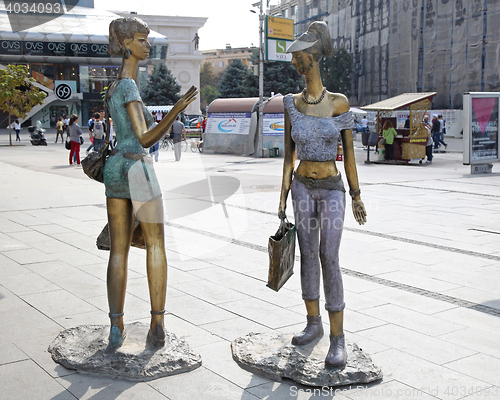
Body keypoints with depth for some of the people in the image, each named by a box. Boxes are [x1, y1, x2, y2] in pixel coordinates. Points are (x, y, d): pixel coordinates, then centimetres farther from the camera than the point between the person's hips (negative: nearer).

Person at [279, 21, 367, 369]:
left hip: (332, 189, -3)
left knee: (329, 258, -10)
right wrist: (283, 197, 4)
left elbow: (349, 152, -3)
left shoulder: (339, 102, -8)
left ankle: (338, 339, -4)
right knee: (308, 255, 8)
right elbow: (289, 155, 6)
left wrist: (357, 196, 0)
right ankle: (314, 323, 23)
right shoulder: (293, 105, 1)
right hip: (303, 187, 4)